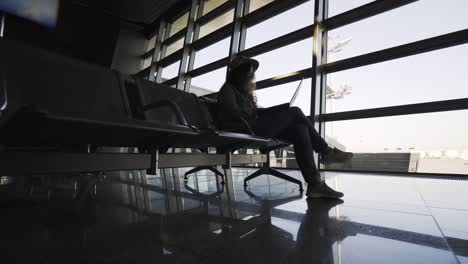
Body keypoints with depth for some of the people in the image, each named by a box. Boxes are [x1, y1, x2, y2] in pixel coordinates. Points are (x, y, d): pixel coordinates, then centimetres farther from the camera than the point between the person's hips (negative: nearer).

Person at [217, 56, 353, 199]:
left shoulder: (245, 93, 30)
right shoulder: (228, 89, 4)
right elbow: (232, 113, -14)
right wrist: (256, 115, -10)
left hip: (254, 130, 8)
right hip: (243, 132, -8)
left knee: (299, 129, -14)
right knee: (294, 112, -12)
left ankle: (314, 184, -22)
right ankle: (326, 151, 0)